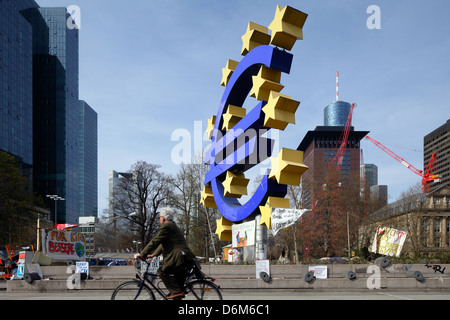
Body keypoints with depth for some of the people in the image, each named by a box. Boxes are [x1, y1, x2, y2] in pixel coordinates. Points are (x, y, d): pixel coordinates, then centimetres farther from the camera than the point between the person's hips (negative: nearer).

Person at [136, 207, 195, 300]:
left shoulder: (166, 226, -8)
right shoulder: (172, 226, 25)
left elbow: (155, 242, -10)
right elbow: (163, 244, 31)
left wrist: (142, 254, -5)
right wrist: (154, 254, 28)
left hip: (179, 257, -10)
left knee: (162, 272, -3)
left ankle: (177, 292, -9)